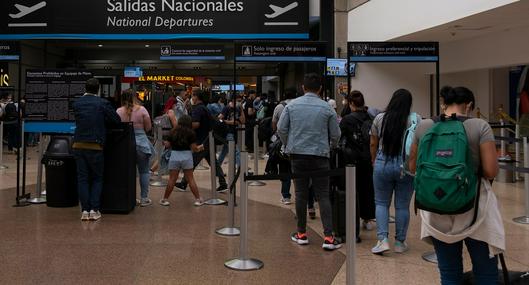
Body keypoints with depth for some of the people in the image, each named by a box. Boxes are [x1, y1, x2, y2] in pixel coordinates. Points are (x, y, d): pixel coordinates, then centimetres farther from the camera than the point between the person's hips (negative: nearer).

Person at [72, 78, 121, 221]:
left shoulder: (77, 103, 6)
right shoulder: (102, 103, -5)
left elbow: (78, 120, 17)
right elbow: (117, 120, -1)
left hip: (78, 145, 3)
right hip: (95, 146, -3)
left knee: (82, 178, 8)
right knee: (97, 178, 9)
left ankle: (85, 211, 6)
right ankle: (94, 210, 3)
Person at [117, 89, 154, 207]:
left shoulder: (119, 111, -2)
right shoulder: (141, 110, -7)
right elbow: (148, 128, -2)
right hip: (141, 143, -2)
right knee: (144, 171, 6)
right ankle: (144, 198, 7)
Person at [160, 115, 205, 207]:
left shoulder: (173, 132, 7)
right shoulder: (190, 133, 0)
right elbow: (194, 148, -3)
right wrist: (200, 148, 16)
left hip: (174, 156, 1)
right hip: (186, 156, -1)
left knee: (172, 179, 6)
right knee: (190, 179, 5)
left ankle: (165, 199, 11)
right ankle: (198, 199, 8)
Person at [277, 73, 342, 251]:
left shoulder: (292, 105, 1)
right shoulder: (327, 108, -2)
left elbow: (281, 128, 1)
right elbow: (335, 134, 3)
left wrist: (288, 146, 17)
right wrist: (329, 148, 22)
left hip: (297, 154, 2)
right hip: (320, 156, -1)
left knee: (301, 194, 10)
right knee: (323, 196, 1)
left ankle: (301, 234, 17)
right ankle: (328, 237, -4)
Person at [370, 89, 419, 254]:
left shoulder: (379, 118, 0)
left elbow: (373, 144, 6)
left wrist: (374, 161, 19)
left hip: (382, 164, 1)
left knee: (381, 203, 11)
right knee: (402, 205, 9)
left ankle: (382, 239, 0)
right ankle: (400, 242, 17)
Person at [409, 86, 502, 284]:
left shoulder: (423, 127, 1)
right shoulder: (480, 126, -7)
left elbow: (413, 167, 9)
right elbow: (491, 171, -11)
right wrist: (473, 169, 9)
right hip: (474, 208, -2)